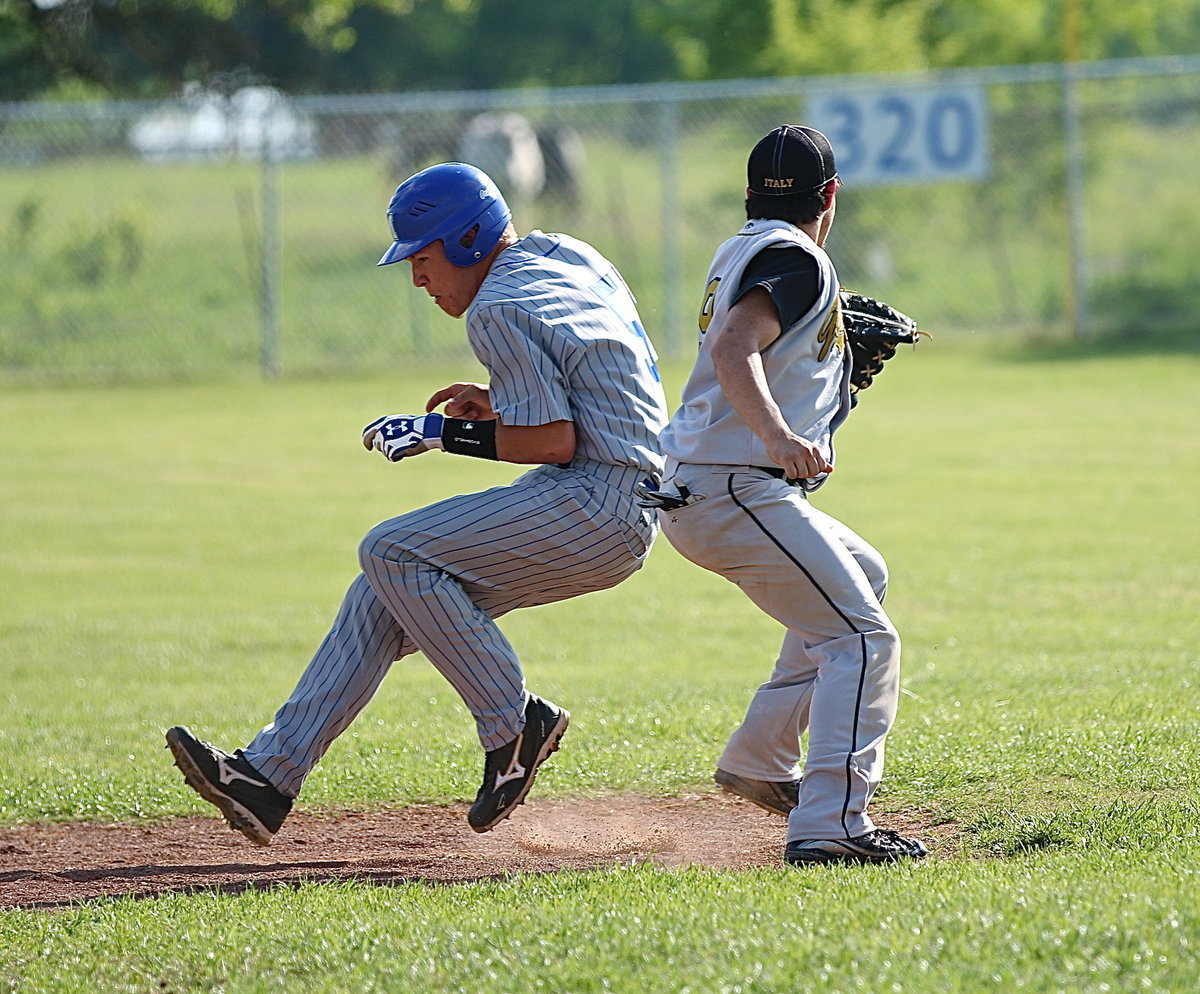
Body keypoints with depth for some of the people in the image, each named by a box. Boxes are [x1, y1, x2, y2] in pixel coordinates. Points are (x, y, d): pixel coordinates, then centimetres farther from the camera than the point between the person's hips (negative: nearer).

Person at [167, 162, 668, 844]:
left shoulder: (498, 310, -14)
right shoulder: (563, 254, 16)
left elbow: (554, 440, -19)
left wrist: (446, 433, -9)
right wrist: (500, 404, 15)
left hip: (598, 505, -11)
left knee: (393, 554, -16)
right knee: (390, 591, 6)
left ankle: (514, 724, -9)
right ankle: (270, 776, 2)